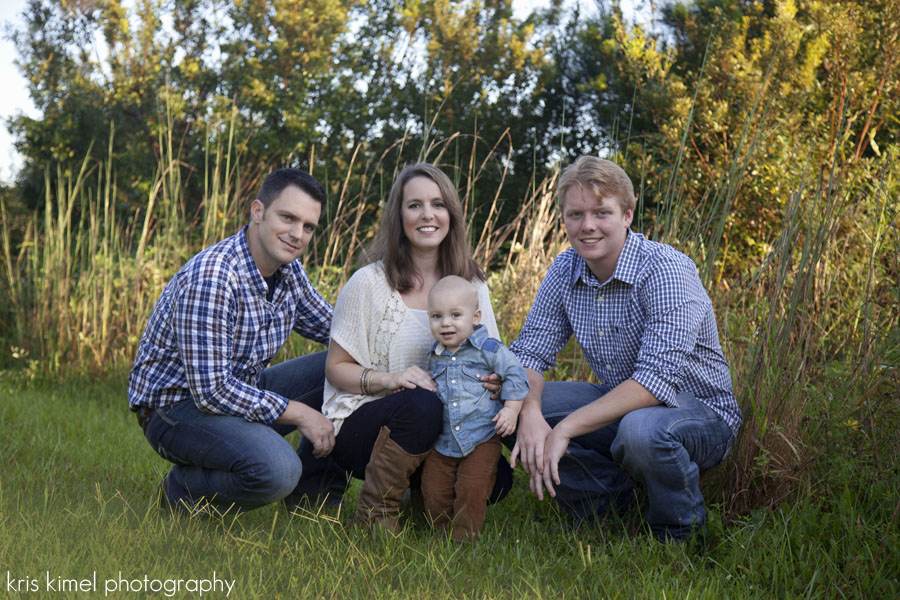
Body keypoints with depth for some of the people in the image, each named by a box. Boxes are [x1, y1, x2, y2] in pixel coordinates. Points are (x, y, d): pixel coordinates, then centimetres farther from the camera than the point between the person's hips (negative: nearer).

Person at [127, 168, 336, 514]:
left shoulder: (288, 270, 0)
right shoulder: (211, 278, -28)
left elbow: (334, 329, 16)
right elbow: (210, 391, -30)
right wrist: (298, 413, -23)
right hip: (180, 404, -9)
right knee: (276, 469, -34)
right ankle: (183, 491, -4)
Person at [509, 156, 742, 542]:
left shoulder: (667, 271, -23)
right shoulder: (565, 271, -3)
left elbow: (656, 379, -32)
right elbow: (530, 351, -3)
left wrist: (566, 428, -36)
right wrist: (530, 413, -25)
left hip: (699, 413, -6)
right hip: (617, 406, 6)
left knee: (642, 428, -40)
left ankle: (680, 535, -9)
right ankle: (606, 494, 7)